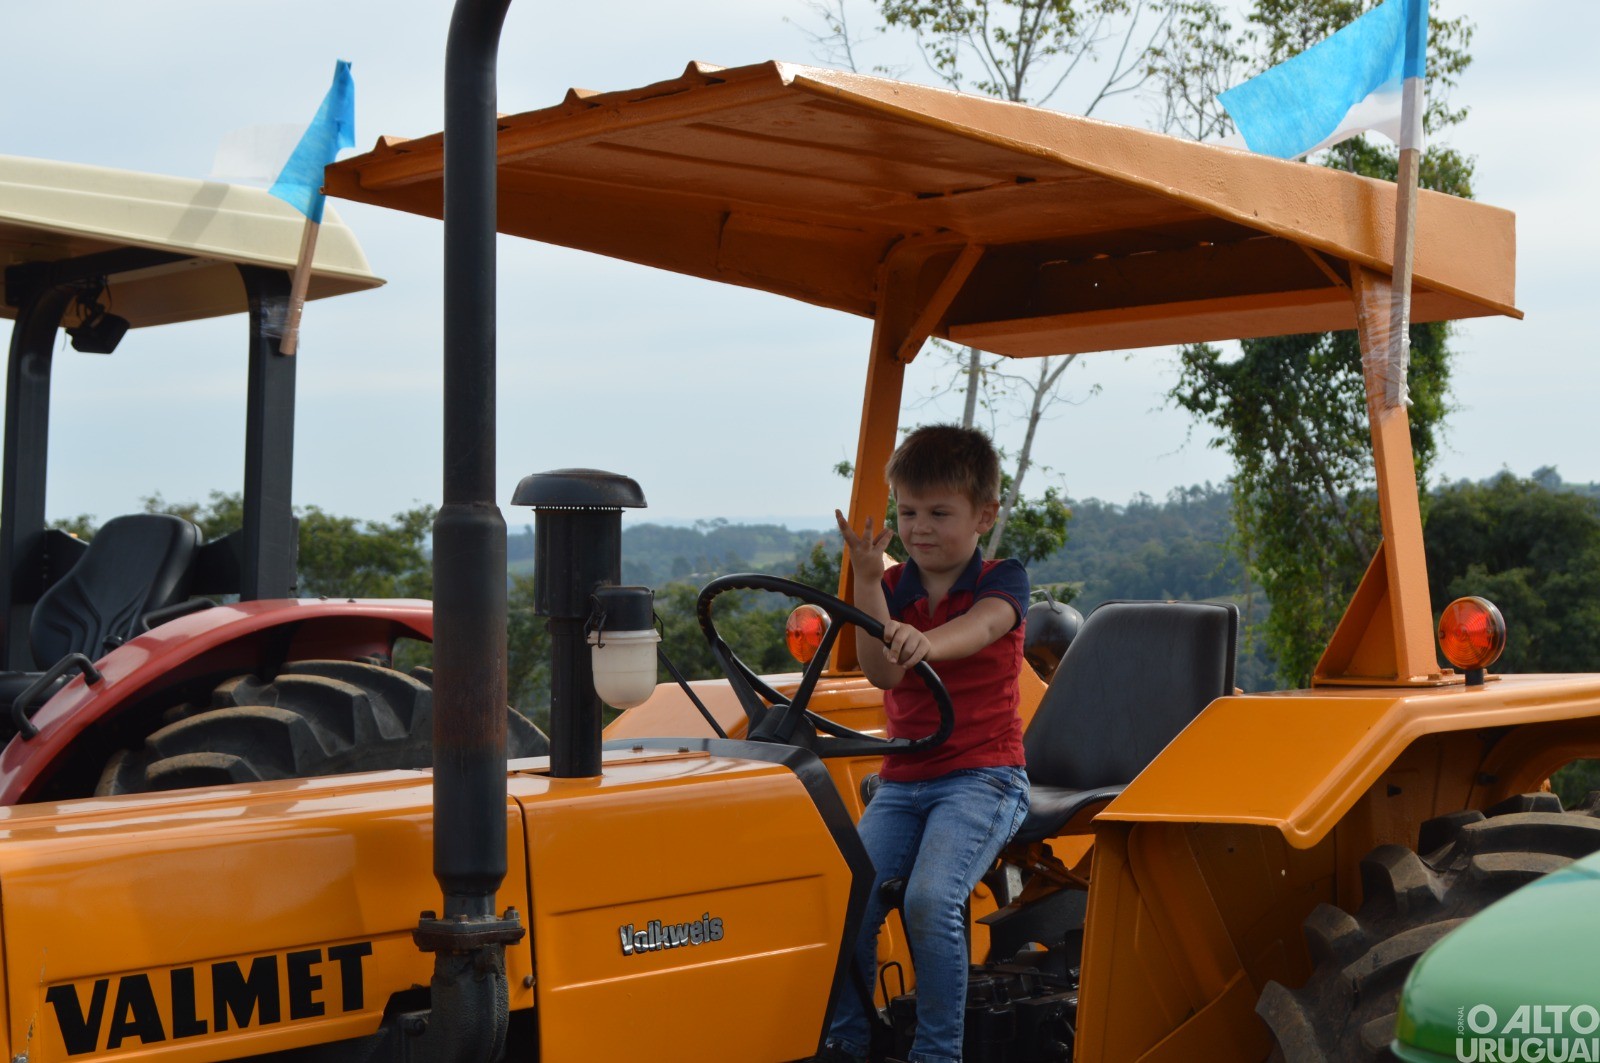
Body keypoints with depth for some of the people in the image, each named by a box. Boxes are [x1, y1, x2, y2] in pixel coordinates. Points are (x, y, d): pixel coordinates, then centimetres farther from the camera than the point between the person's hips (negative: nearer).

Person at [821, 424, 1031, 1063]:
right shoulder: (891, 590, 8)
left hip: (983, 776, -4)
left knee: (930, 898, -26)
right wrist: (866, 578, -23)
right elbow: (882, 673, -11)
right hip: (902, 780, 4)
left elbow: (980, 627, -26)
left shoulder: (1003, 581, -1)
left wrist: (926, 642, -50)